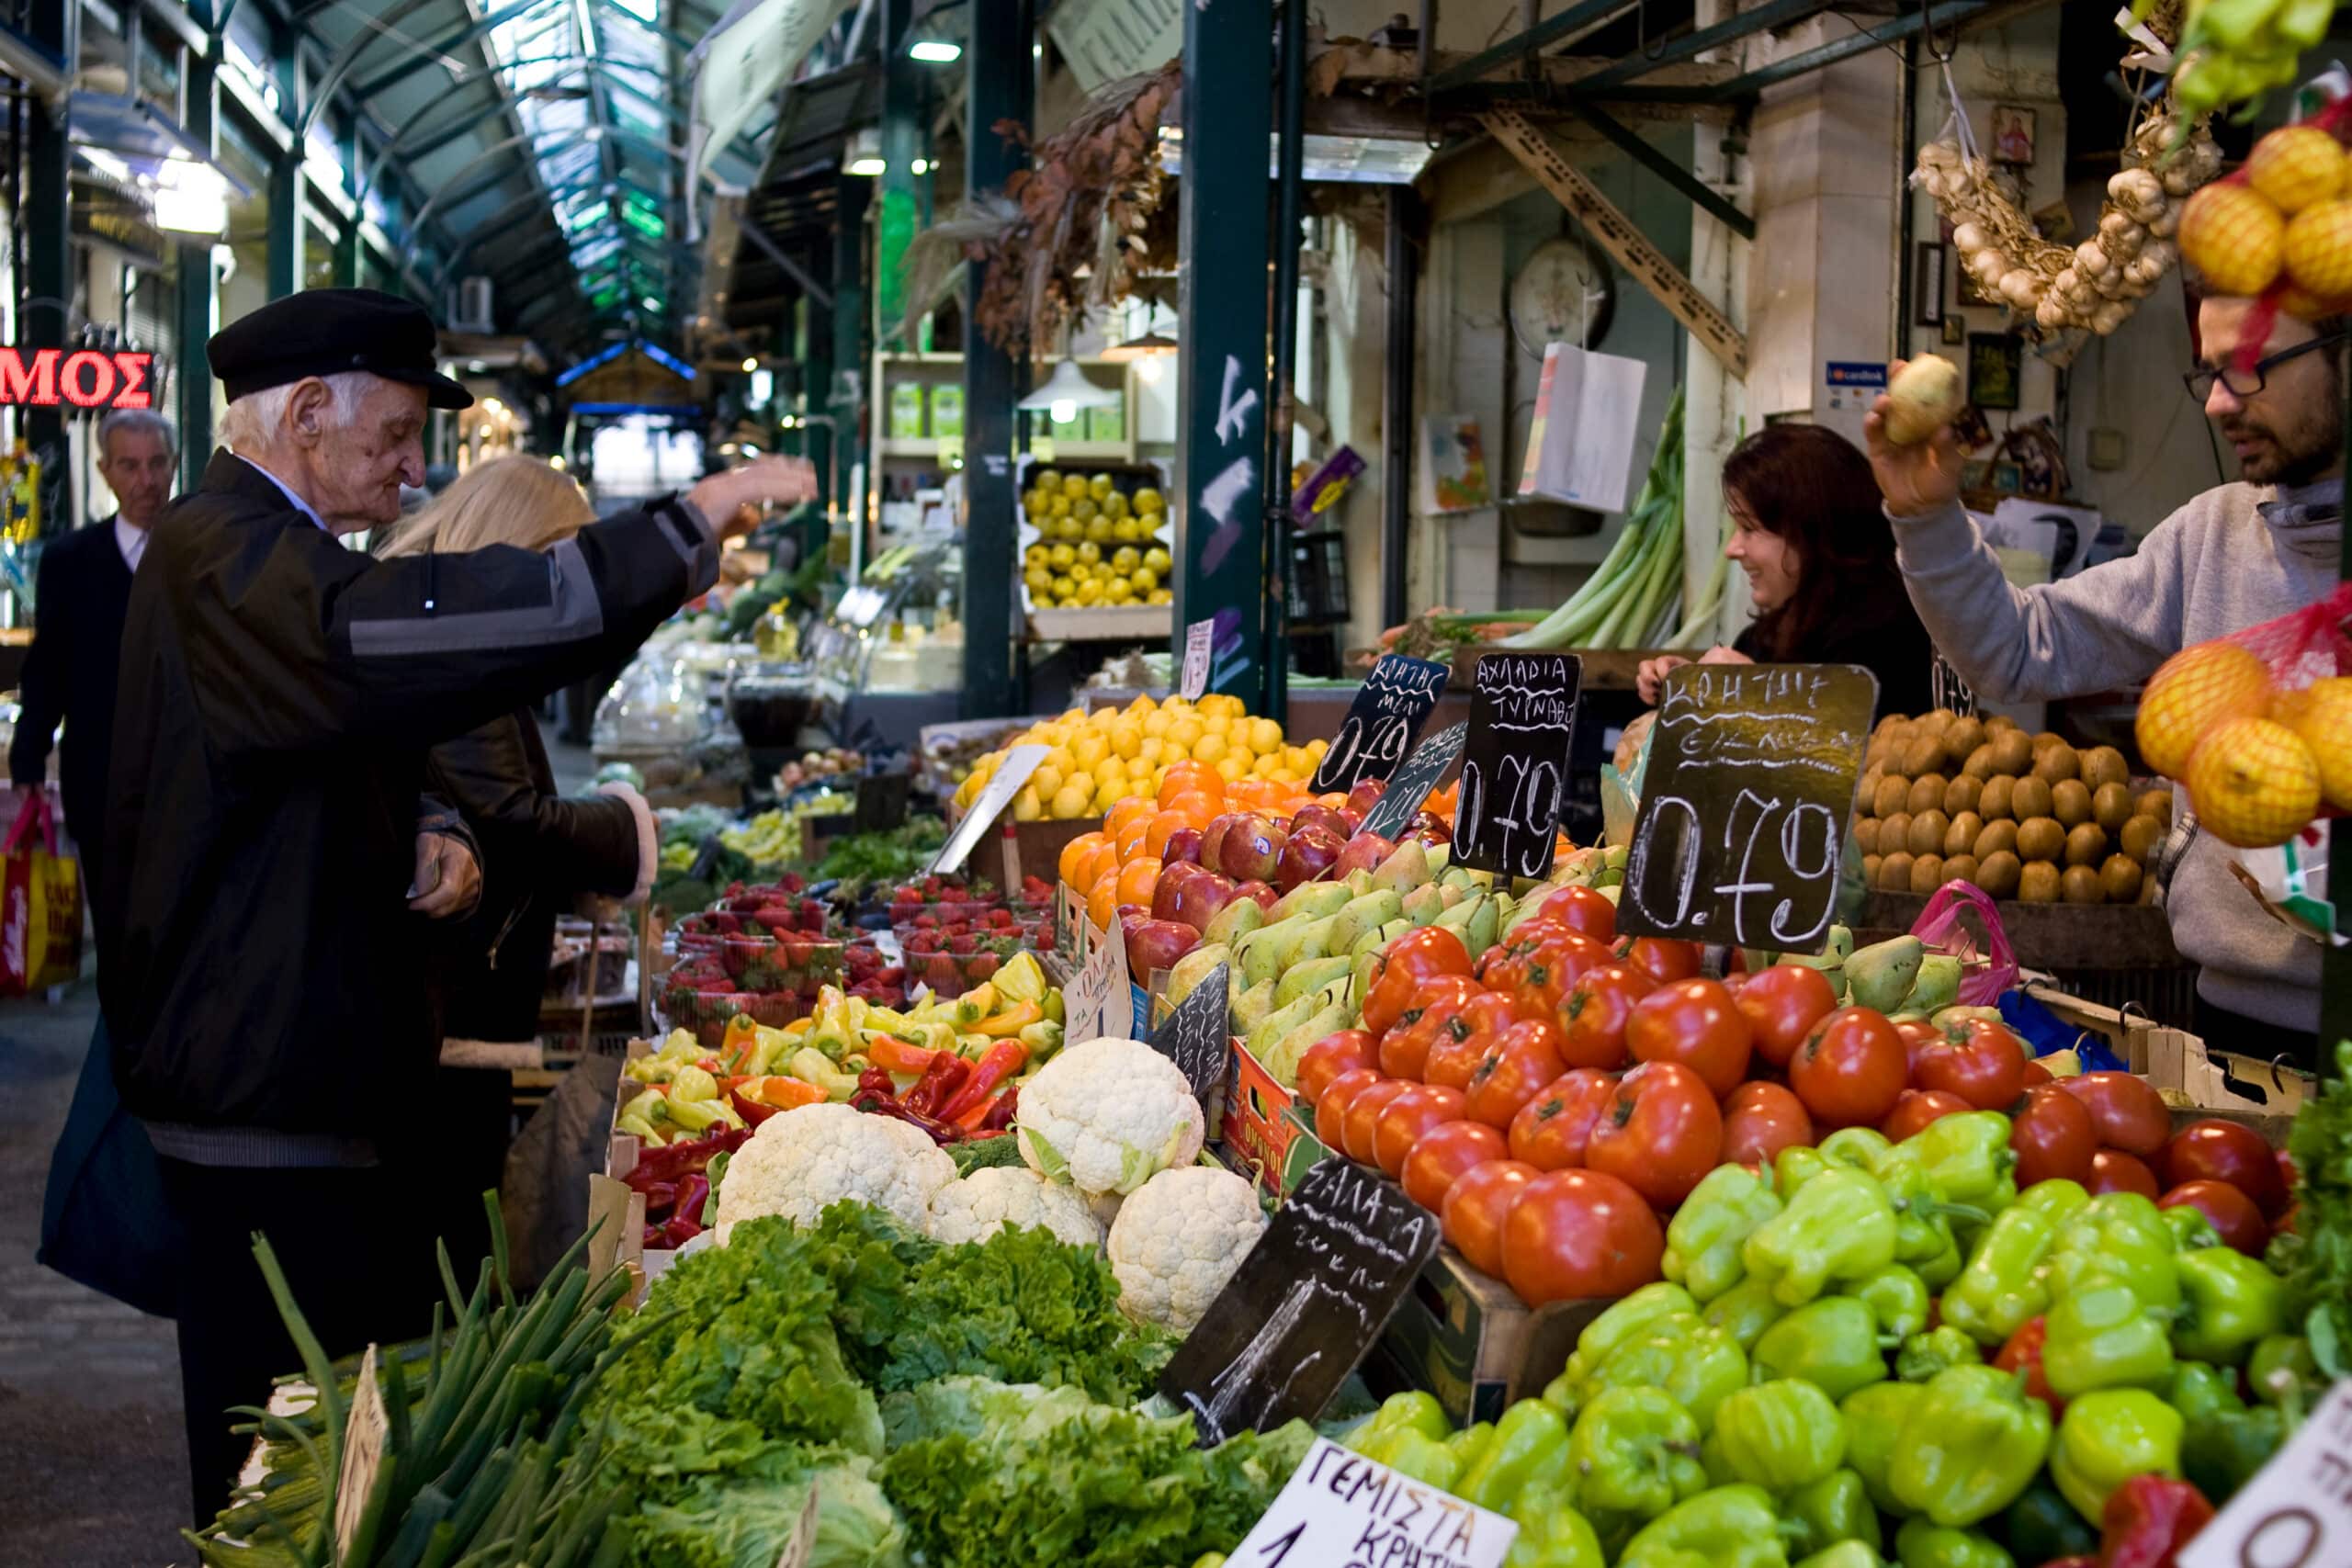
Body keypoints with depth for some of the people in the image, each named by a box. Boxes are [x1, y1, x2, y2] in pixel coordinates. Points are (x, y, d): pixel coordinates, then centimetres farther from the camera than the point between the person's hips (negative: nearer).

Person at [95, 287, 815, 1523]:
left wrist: (426, 835, 1)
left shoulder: (260, 553, 18)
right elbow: (398, 641, -38)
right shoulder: (226, 561, -18)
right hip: (271, 1107, -10)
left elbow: (347, 738, 26)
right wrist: (688, 524, -37)